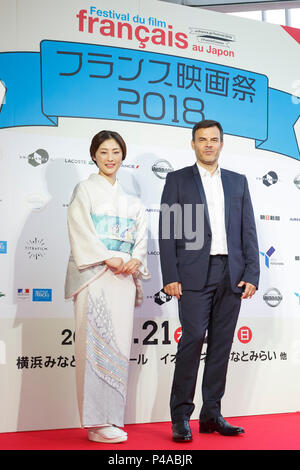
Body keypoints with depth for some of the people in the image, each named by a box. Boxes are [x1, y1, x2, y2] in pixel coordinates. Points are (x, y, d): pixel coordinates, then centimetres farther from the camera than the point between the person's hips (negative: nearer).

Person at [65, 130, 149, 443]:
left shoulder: (130, 200, 21)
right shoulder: (85, 190, 5)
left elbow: (141, 236, 14)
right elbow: (81, 232, -6)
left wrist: (135, 260, -5)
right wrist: (108, 258, -16)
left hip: (123, 277, 5)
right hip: (94, 276, -5)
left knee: (119, 346, 5)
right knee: (97, 345, -9)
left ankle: (112, 419, 13)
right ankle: (97, 423, -3)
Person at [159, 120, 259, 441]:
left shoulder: (238, 182, 16)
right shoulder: (177, 180, 7)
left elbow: (248, 231, 11)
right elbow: (167, 231, 0)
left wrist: (252, 274, 1)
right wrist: (170, 277, -9)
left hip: (231, 276, 4)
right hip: (195, 274, -3)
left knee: (221, 343, 6)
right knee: (192, 339, -8)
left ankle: (211, 414, 16)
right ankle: (181, 417, 4)